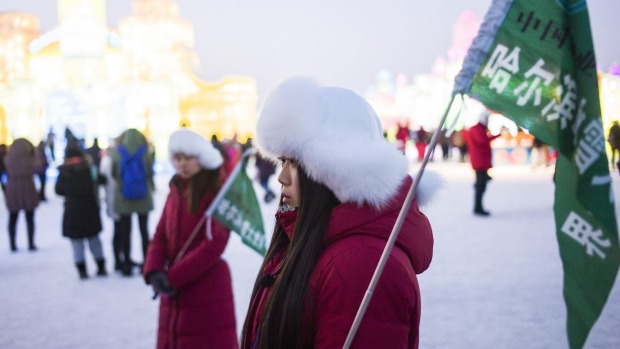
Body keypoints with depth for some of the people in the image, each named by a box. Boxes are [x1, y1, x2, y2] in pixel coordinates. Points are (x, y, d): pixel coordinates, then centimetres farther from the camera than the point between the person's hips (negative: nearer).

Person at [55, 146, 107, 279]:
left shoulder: (64, 172, -6)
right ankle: (101, 267, 15)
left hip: (73, 210, -2)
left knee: (77, 241, 5)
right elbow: (97, 182, 1)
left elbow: (59, 190, -2)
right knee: (94, 239, 13)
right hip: (90, 208, 2)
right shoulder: (89, 167, -3)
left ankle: (82, 270, 2)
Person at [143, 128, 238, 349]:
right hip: (174, 295, 7)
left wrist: (172, 277, -18)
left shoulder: (218, 194, -11)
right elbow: (160, 236, 7)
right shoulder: (175, 191, 11)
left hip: (207, 294, -7)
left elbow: (214, 246, -19)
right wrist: (153, 271, -12)